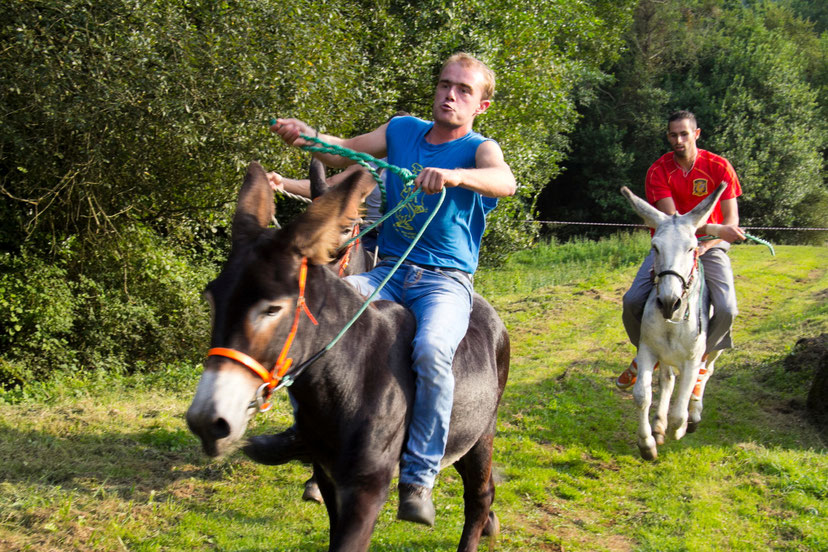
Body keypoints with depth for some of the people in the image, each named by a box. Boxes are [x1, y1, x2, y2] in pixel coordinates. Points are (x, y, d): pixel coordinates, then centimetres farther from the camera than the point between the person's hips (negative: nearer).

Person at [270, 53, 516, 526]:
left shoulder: (479, 149, -1)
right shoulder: (404, 131, 14)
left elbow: (505, 181, -23)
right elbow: (345, 153, 8)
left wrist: (455, 175, -44)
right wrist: (307, 136, -14)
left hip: (445, 280, -5)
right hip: (388, 273, 5)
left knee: (432, 351, -35)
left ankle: (418, 481, -24)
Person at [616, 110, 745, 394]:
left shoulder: (719, 167, -8)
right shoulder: (658, 171, -8)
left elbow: (731, 220, -8)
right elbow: (672, 218, -18)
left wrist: (706, 245, -23)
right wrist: (716, 229, -29)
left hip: (710, 245, -1)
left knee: (726, 310, -23)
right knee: (633, 300, -18)